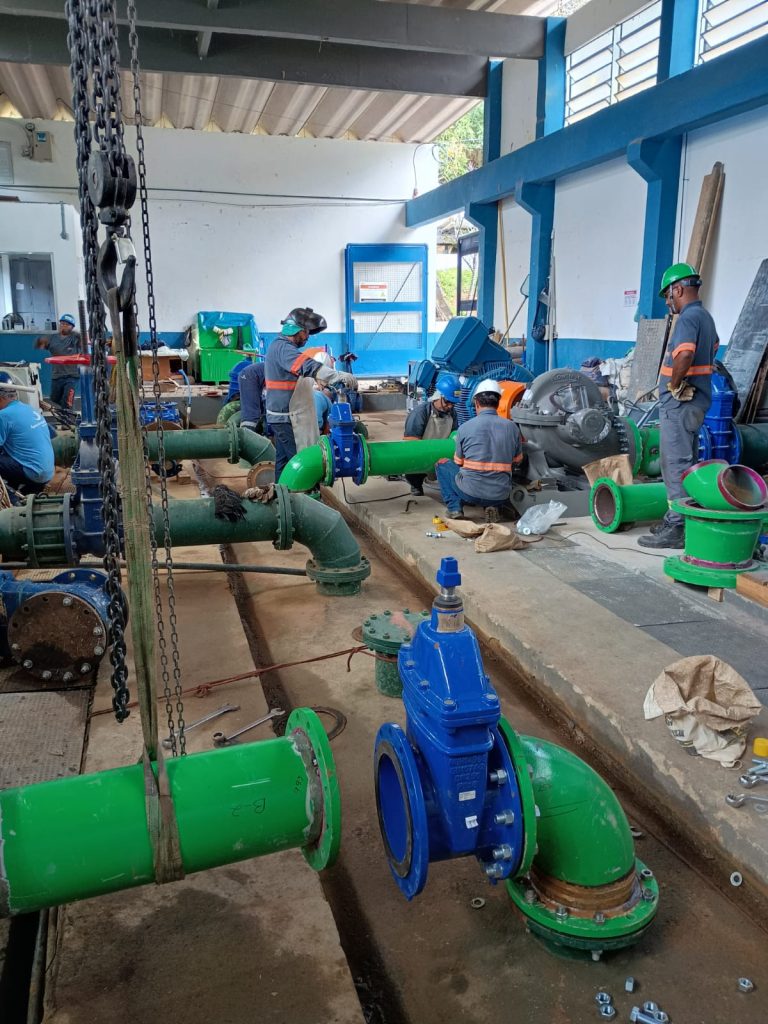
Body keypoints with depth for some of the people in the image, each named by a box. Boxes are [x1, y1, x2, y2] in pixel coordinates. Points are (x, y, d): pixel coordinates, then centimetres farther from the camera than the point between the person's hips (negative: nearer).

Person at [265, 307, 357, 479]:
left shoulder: (280, 346, 15)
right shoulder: (283, 348, -19)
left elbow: (302, 367, 22)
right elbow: (308, 366, -35)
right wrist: (339, 376, -43)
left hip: (281, 414, 10)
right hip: (285, 416, -10)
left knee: (283, 458, 15)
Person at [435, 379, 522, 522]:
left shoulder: (465, 427, -6)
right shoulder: (512, 427, 0)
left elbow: (458, 462, 7)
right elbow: (517, 460, 14)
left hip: (471, 492, -3)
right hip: (500, 497, 3)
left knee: (442, 464, 21)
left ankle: (454, 507, 7)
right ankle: (492, 507, 10)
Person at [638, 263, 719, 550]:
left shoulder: (688, 318, -17)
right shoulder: (705, 316, 16)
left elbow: (684, 356, -34)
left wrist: (673, 384, -18)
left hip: (680, 401, -11)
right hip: (696, 399, 11)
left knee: (675, 465, -8)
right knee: (688, 463, 16)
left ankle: (677, 528, -6)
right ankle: (684, 519, 25)